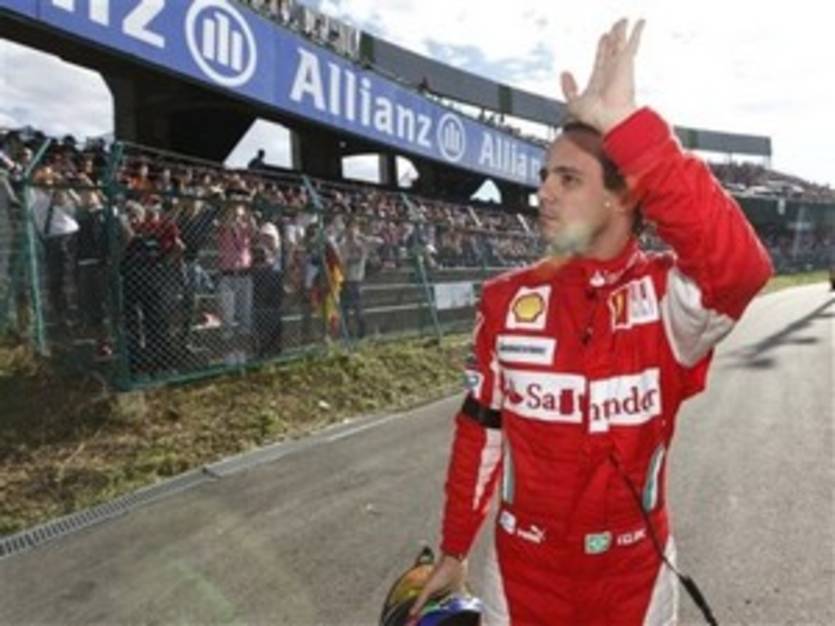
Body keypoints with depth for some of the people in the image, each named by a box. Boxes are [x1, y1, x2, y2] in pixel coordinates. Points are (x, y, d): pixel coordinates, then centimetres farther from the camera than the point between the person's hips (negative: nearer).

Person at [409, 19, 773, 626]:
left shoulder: (668, 296, -16)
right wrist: (454, 549, 6)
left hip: (633, 573, -1)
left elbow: (741, 268, -40)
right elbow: (480, 431, -1)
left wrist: (627, 124, -41)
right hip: (523, 568, 2)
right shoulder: (508, 299, -9)